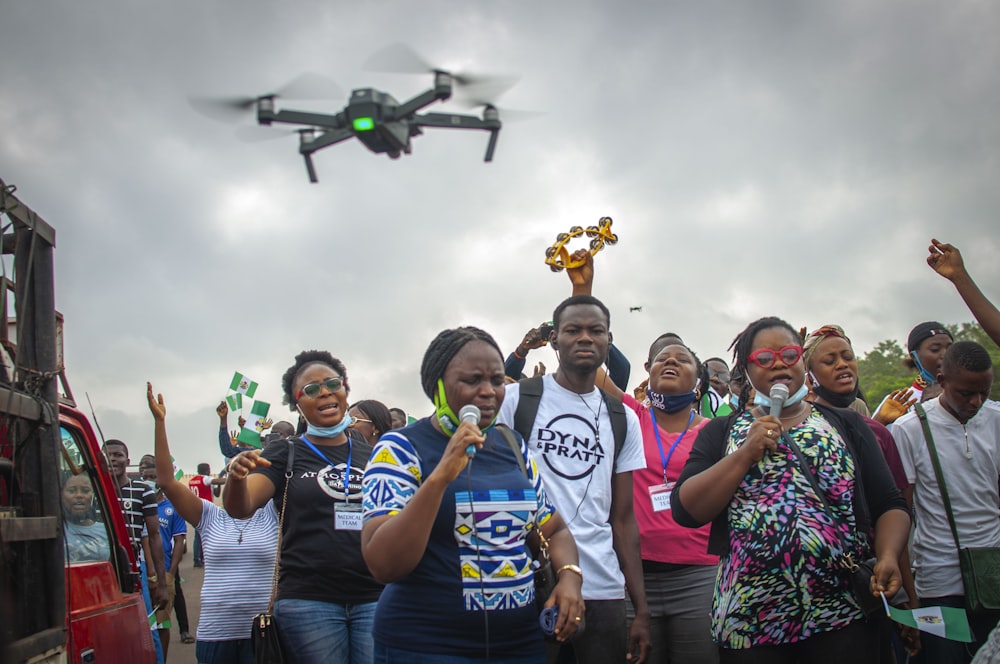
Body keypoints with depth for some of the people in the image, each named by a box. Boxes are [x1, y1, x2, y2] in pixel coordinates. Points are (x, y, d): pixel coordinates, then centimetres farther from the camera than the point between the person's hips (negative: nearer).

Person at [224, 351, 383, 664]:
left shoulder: (372, 454, 11)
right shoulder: (285, 454, 5)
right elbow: (240, 508, -10)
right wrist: (236, 476, -30)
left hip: (375, 599, 2)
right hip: (308, 602, -2)